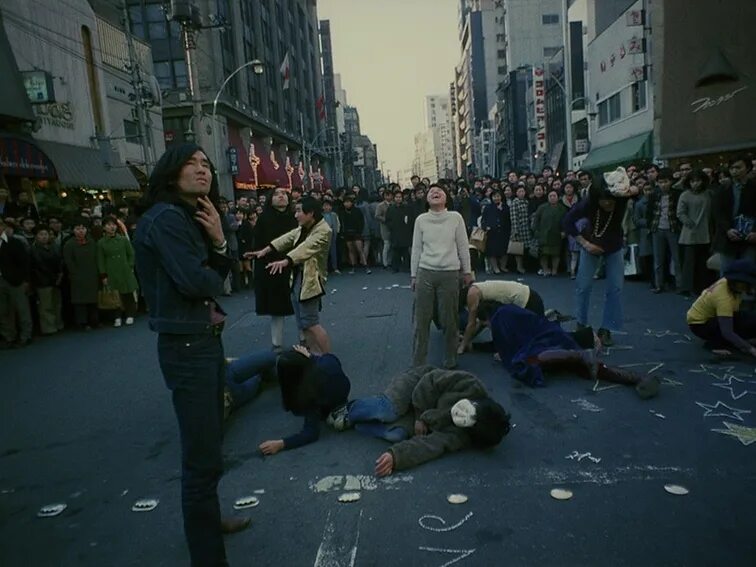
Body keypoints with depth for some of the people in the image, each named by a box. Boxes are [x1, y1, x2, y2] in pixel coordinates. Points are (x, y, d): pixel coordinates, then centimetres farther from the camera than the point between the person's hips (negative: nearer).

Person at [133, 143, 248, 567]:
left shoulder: (194, 216, 14)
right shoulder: (165, 218, -15)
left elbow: (220, 275, 9)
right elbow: (195, 282, -24)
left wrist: (219, 240, -9)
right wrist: (214, 278, -2)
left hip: (206, 337, 10)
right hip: (186, 344, -10)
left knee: (210, 440, 23)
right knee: (204, 456, -4)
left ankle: (208, 520, 44)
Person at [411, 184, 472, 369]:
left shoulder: (456, 217, 0)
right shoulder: (421, 220, 3)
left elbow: (463, 246, 5)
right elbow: (416, 248, 7)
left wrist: (467, 272, 7)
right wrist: (413, 275, 8)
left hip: (450, 273, -1)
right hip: (425, 273, 1)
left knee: (449, 319, 8)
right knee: (422, 319, 5)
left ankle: (450, 360, 25)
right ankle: (417, 363, 15)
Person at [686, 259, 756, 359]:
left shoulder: (728, 282, -11)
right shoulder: (724, 298, -35)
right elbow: (727, 333, -40)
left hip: (711, 315, 9)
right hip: (699, 324, -9)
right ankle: (716, 342, -9)